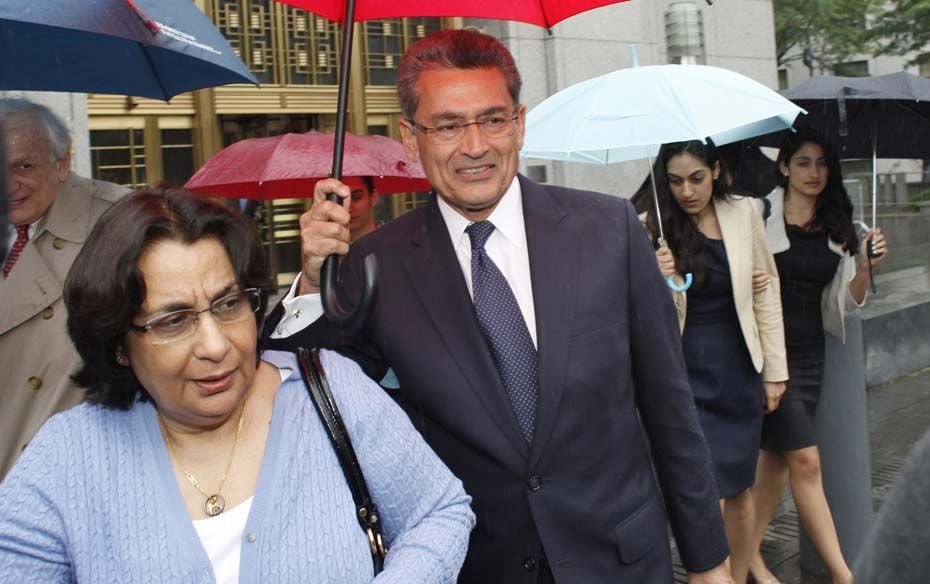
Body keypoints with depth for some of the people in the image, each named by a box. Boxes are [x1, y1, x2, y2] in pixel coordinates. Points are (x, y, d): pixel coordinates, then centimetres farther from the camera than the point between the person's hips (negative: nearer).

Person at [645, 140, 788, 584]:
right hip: (685, 373, -2)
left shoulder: (744, 213, -1)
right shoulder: (653, 230, -6)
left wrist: (775, 369, 6)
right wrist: (657, 278, -24)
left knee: (740, 489, 14)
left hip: (738, 369, 2)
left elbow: (765, 292, 6)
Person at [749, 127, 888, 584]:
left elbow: (846, 301, 9)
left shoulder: (836, 228, 7)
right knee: (805, 460, -4)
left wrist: (866, 266, -8)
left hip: (810, 353, 6)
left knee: (777, 455, 13)